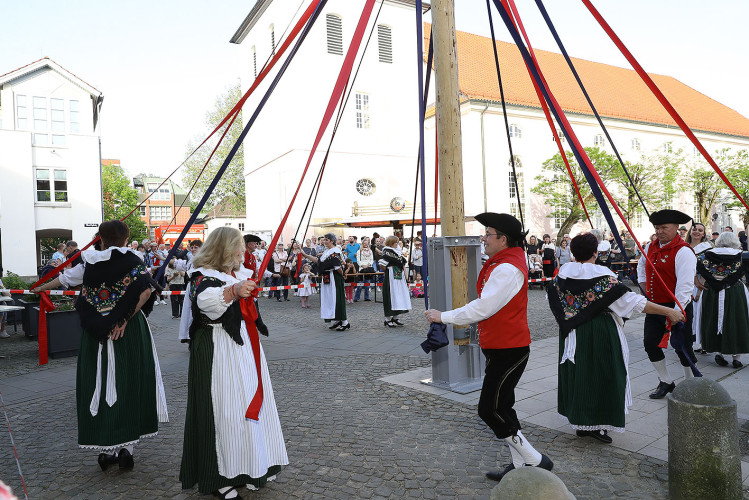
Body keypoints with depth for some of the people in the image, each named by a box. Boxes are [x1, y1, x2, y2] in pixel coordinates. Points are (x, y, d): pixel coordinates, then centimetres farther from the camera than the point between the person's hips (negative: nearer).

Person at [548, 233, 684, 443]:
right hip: (600, 334, -5)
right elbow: (632, 300, -20)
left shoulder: (563, 272, -2)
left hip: (572, 334, 5)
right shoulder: (602, 275, -17)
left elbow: (552, 297, 13)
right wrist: (668, 311, -15)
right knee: (601, 374, 7)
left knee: (577, 372, 14)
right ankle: (597, 425, 14)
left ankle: (580, 423, 24)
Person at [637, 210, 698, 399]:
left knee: (682, 347, 5)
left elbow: (685, 285, -23)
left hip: (677, 306, -7)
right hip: (654, 305, 7)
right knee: (650, 343, 7)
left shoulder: (683, 251, -17)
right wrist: (645, 287, 17)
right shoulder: (651, 247, 6)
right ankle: (666, 382, 24)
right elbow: (641, 266, 28)